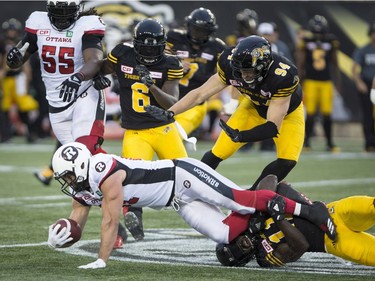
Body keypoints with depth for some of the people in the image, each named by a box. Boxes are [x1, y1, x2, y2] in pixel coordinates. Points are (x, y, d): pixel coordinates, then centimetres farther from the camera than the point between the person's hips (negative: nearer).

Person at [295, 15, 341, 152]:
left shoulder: (331, 43, 5)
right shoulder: (305, 43, -3)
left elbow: (335, 65, 12)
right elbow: (300, 65, 0)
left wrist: (338, 83, 10)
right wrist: (300, 85, -4)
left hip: (326, 82, 2)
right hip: (311, 82, -2)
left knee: (327, 114, 1)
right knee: (310, 114, -4)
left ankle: (329, 143, 9)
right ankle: (306, 142, 8)